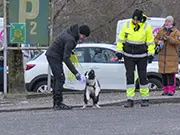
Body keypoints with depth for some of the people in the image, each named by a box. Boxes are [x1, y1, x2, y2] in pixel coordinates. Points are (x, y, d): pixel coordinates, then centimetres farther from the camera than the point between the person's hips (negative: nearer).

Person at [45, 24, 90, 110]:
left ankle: (56, 103, 15)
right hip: (54, 56, -10)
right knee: (60, 79, -12)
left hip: (52, 55, 10)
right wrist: (76, 73, -30)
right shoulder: (70, 40, -28)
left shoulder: (71, 31, 0)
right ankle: (58, 104, -12)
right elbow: (66, 58, -30)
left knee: (57, 78, 12)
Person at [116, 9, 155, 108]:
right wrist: (119, 51, 0)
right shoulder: (127, 25, -3)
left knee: (142, 77, 2)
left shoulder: (146, 27, -7)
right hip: (128, 56, 1)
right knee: (129, 77, -3)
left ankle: (145, 99, 13)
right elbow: (121, 39, 5)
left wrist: (151, 54, -5)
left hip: (142, 57, -1)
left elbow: (150, 42, 0)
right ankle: (130, 100, -2)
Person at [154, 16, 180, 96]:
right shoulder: (161, 31, 14)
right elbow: (155, 39, 18)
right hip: (162, 55, 4)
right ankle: (165, 90, 9)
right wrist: (158, 42, -6)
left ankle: (171, 90, -7)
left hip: (172, 56, -4)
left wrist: (168, 38, -21)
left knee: (171, 73, -9)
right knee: (163, 73, 4)